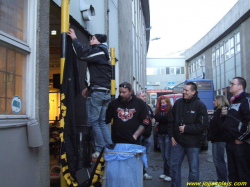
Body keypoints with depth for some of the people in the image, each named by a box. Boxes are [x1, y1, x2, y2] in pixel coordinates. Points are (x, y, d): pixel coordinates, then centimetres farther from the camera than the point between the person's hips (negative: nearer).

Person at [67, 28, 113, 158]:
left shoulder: (97, 51, -4)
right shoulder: (103, 55, 24)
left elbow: (82, 53, -20)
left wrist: (74, 38, -7)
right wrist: (89, 87, 20)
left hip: (96, 92, -9)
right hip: (105, 92, 9)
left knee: (93, 121, -3)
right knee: (101, 122, 12)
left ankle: (100, 150, -2)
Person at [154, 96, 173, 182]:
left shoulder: (171, 110, -7)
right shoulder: (158, 110, 12)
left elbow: (170, 120, -16)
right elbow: (156, 118, 4)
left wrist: (160, 118, -8)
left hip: (168, 134, -6)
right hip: (160, 134, 6)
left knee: (168, 156, -5)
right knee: (163, 155, 11)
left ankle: (170, 174, 3)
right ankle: (165, 172, 20)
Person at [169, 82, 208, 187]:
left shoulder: (200, 105, -8)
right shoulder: (178, 103, 4)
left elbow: (202, 126, -14)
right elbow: (172, 121, 10)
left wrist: (186, 128, -15)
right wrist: (172, 136, 4)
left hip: (193, 143, -4)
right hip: (177, 141, 4)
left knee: (193, 169, 7)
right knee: (174, 165, 12)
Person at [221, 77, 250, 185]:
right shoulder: (233, 101, 17)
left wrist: (240, 138, -18)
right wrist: (225, 115, 6)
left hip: (240, 144, -9)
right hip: (230, 143, 9)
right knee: (232, 173, 17)